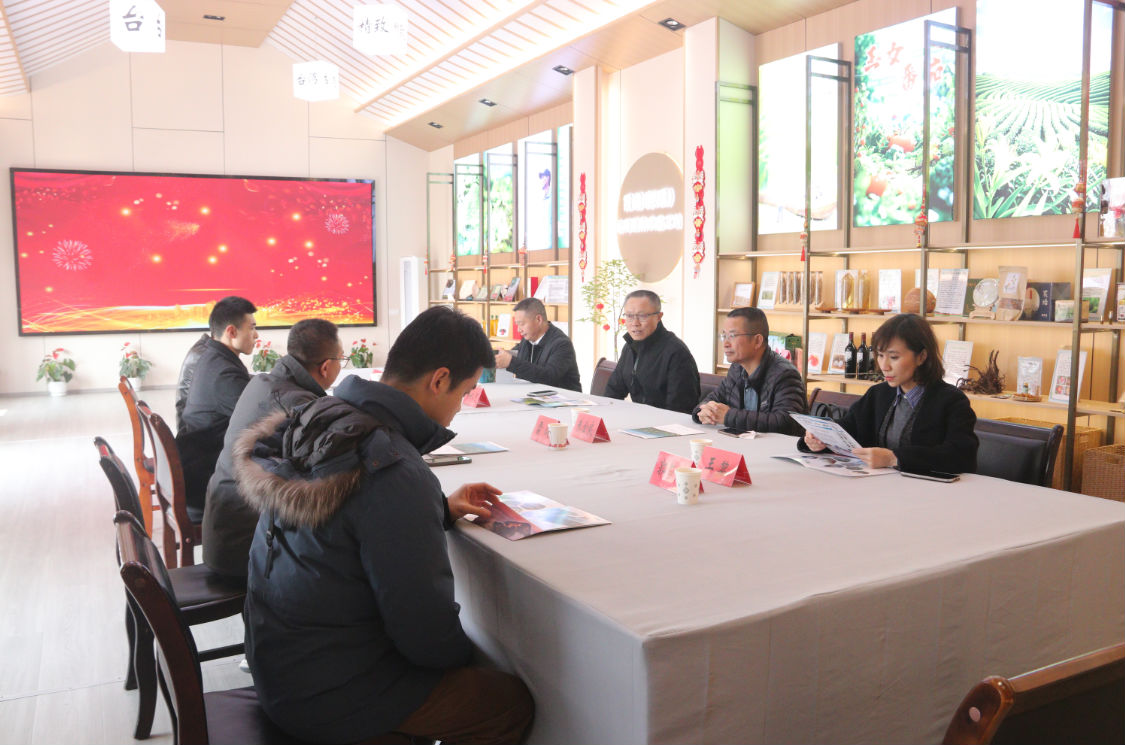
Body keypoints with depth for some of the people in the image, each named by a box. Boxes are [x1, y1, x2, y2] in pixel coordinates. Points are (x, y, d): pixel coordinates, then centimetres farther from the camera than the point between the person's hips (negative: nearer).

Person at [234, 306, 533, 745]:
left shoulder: (318, 417, -5)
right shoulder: (397, 474, -31)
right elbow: (426, 635, -23)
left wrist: (440, 510, 7)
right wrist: (465, 652, -2)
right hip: (324, 697, -8)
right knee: (513, 703, 5)